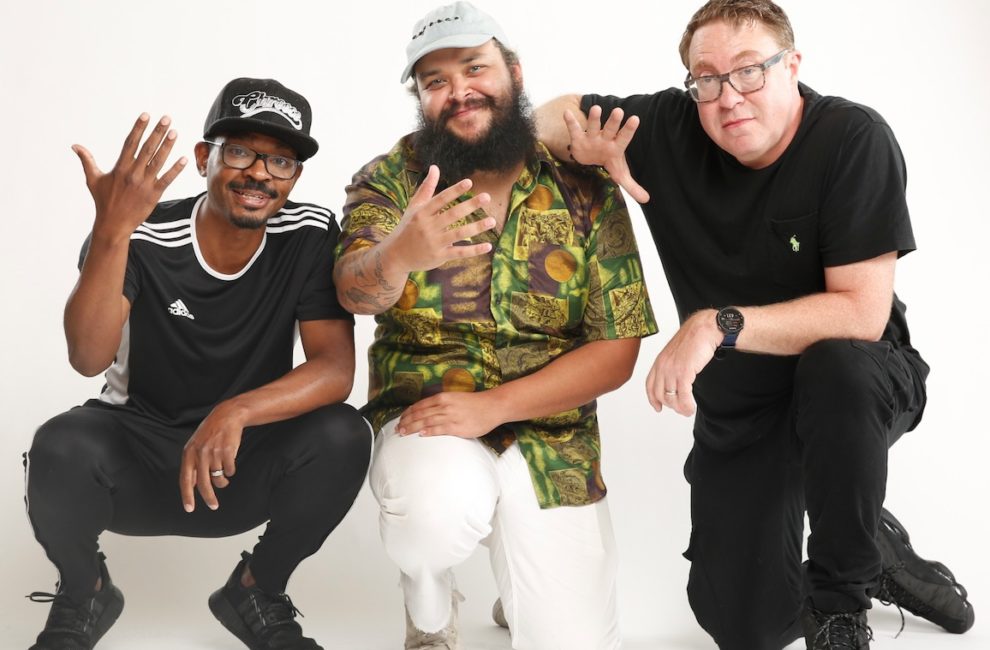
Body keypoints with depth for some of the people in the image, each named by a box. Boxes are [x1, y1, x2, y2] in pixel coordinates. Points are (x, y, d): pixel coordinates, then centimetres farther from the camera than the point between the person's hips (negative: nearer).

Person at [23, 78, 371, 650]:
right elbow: (89, 360, -29)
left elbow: (336, 369, -19)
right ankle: (84, 597, 3)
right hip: (134, 450, -1)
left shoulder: (311, 235, -12)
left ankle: (256, 593, 1)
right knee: (61, 446, -32)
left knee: (343, 437, -26)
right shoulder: (143, 239, -17)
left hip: (242, 460, 1)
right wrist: (113, 228, -42)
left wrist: (235, 413, -36)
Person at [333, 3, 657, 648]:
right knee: (444, 502, -35)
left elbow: (617, 350, -6)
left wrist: (492, 406, -18)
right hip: (421, 423, -1)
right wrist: (399, 253, -45)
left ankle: (524, 582, 31)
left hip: (551, 437, 1)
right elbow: (355, 292, -21)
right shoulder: (390, 179, -3)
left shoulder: (588, 191, -3)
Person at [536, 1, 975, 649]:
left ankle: (843, 595, -13)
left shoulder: (854, 139, -22)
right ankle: (875, 548, 26)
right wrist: (586, 145, -23)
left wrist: (717, 325, -34)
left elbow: (861, 313, -27)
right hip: (739, 413, 3)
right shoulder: (670, 128, -12)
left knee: (836, 361, -39)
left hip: (856, 385, -3)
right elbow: (555, 114, 1)